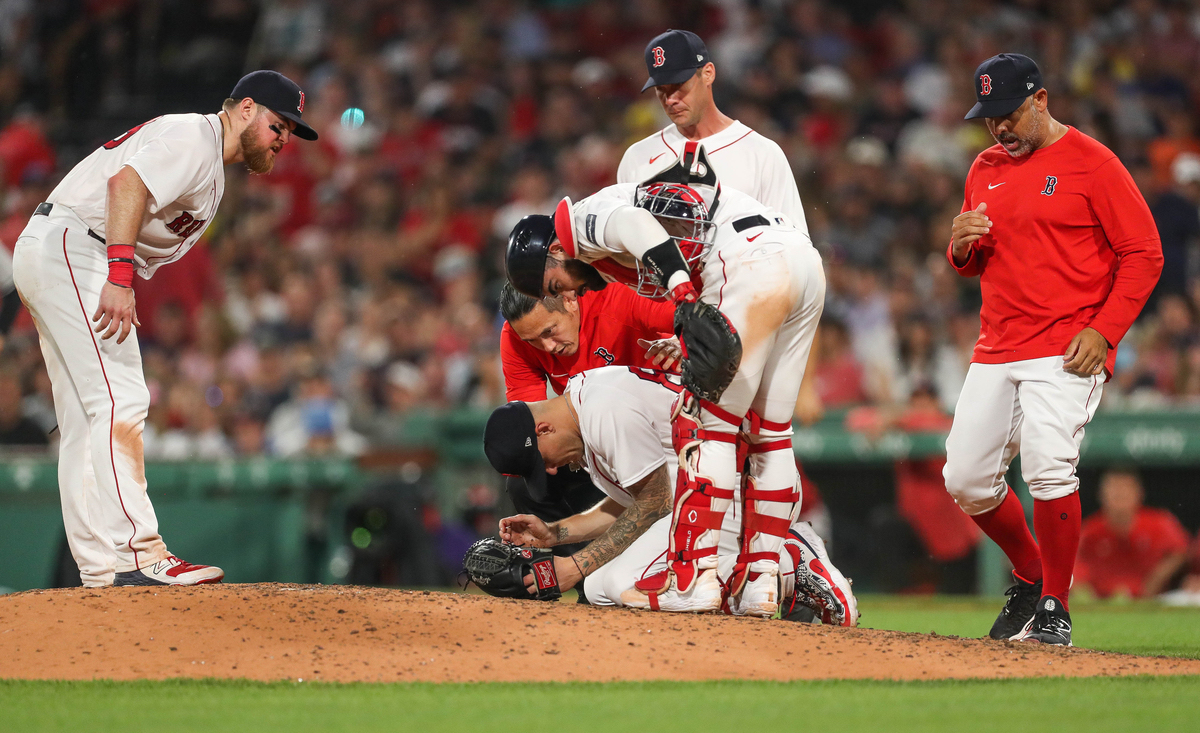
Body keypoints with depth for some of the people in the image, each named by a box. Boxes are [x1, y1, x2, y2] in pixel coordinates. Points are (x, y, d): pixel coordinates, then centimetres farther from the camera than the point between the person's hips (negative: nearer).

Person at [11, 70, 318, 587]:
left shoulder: (211, 174, 23)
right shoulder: (194, 136, -9)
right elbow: (128, 182, -26)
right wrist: (120, 277, -34)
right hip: (69, 246, -11)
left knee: (87, 419, 8)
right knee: (119, 402, -15)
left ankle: (99, 563, 8)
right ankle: (136, 554, -20)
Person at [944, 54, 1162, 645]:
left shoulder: (1093, 163, -6)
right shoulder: (985, 169, 14)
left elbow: (1144, 254, -6)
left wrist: (1103, 331, -16)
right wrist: (961, 245, -2)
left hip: (1067, 352, -7)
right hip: (995, 352, 7)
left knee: (1048, 468, -22)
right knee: (966, 480, 2)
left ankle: (1054, 610, -9)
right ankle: (1030, 576, 25)